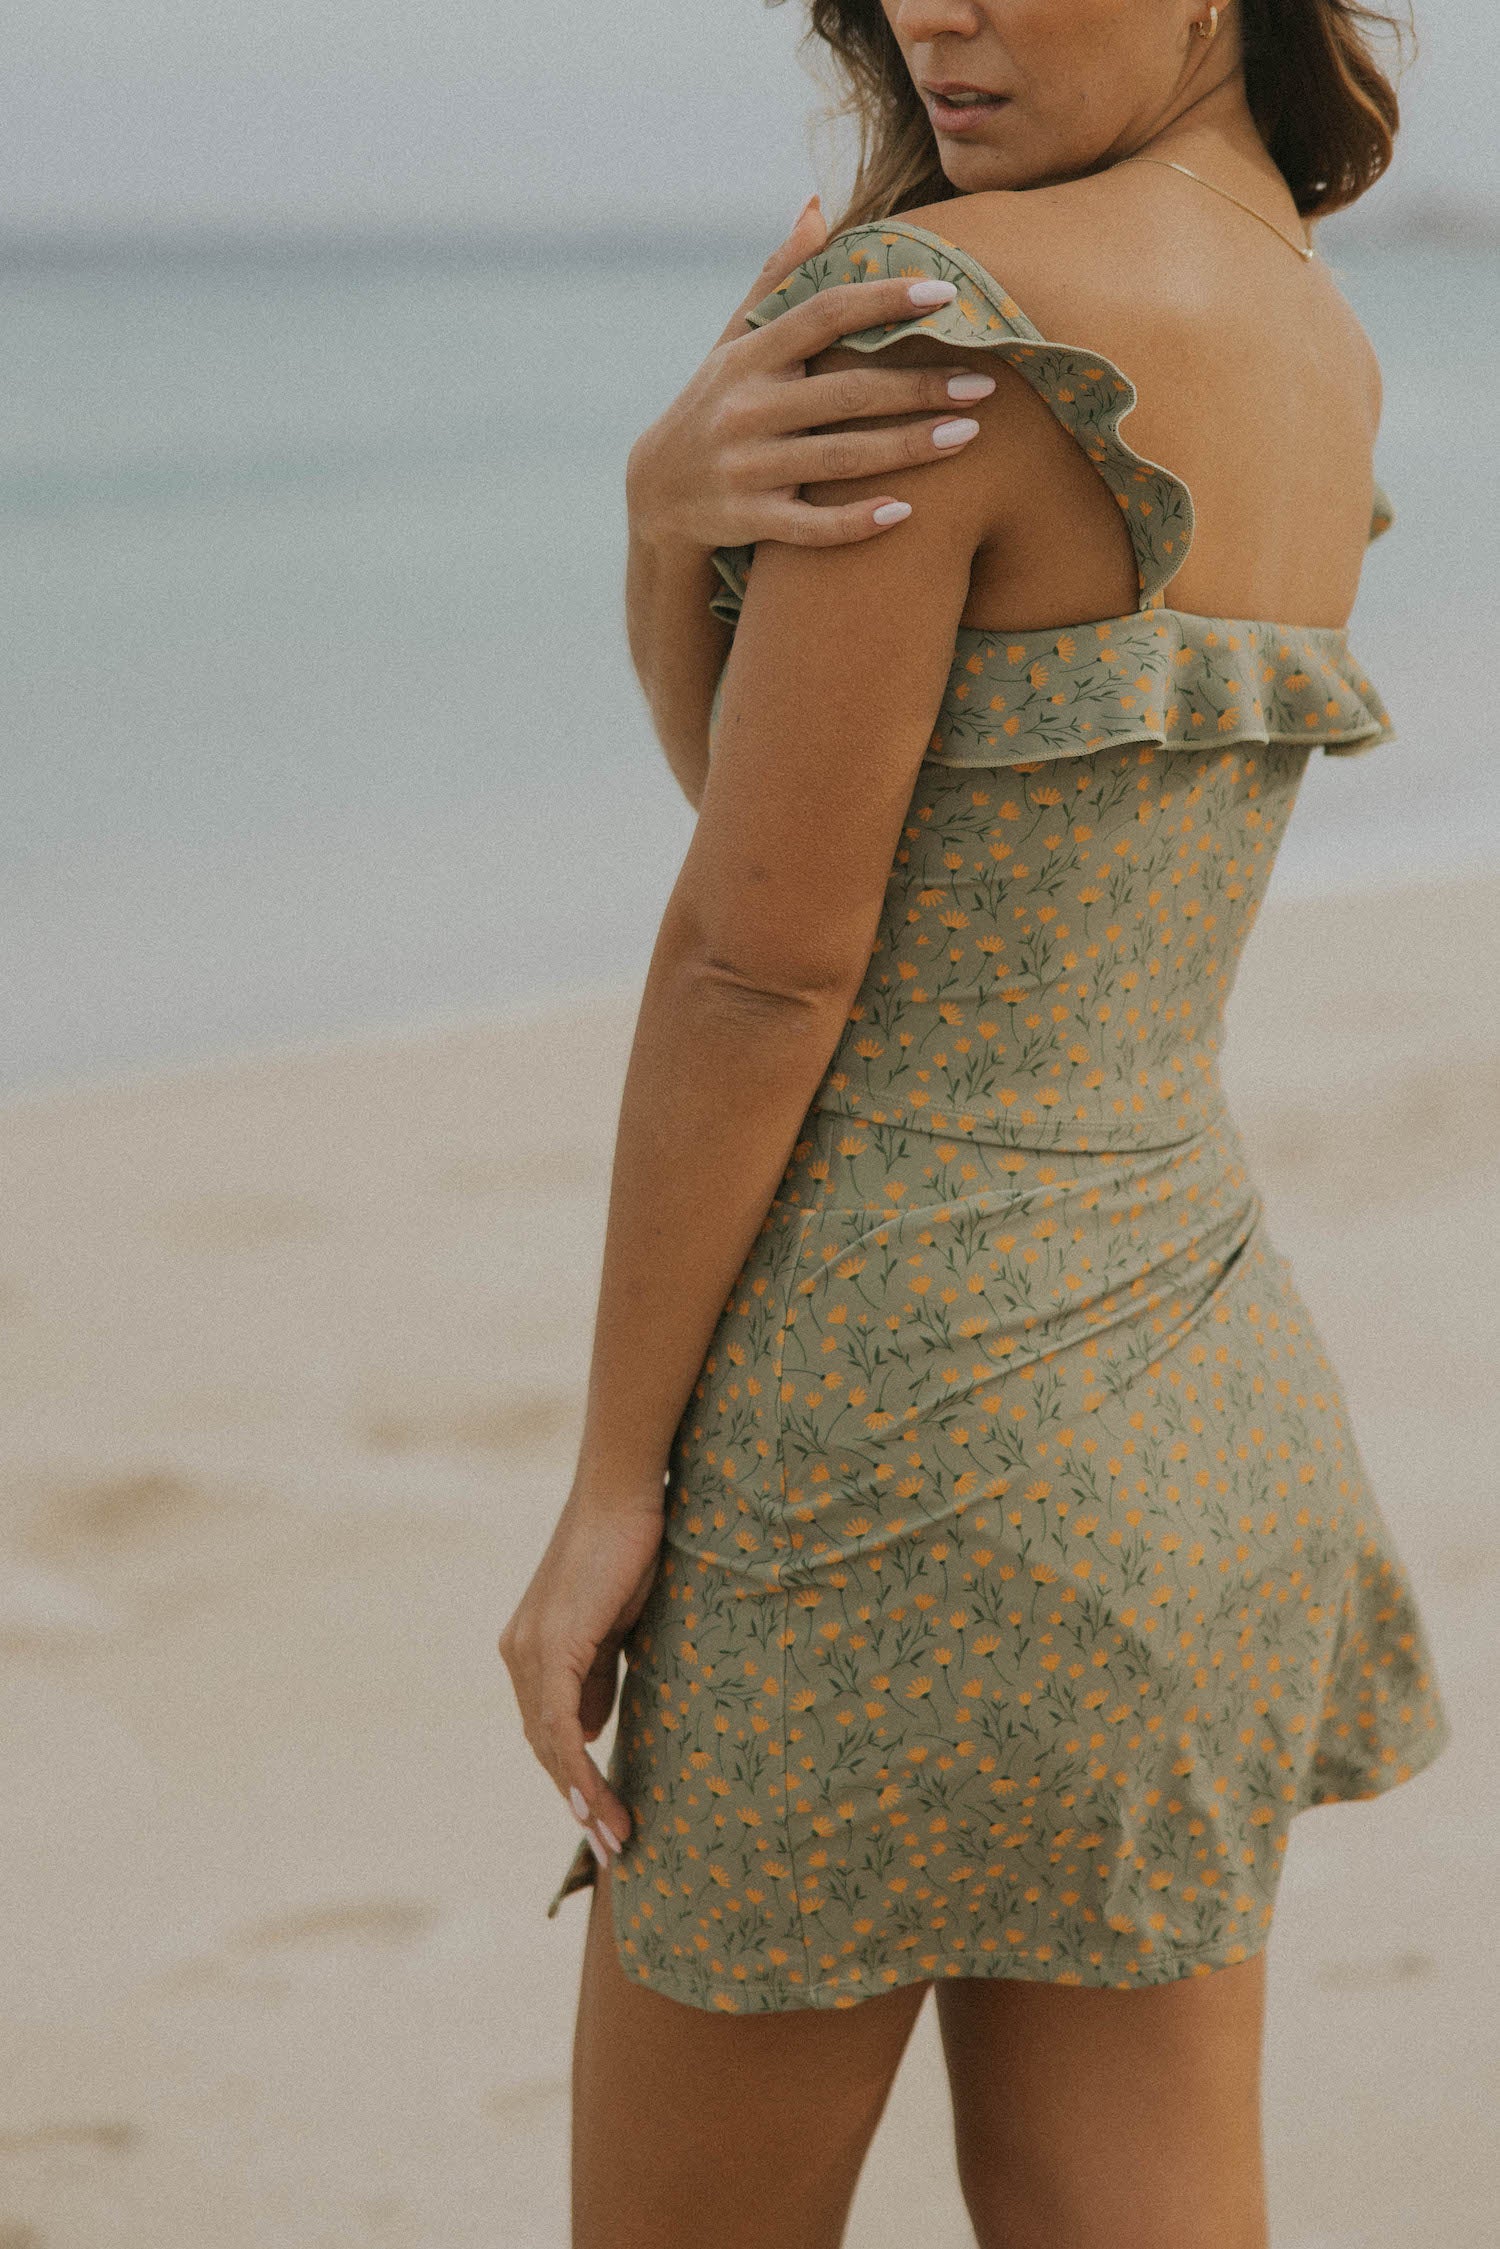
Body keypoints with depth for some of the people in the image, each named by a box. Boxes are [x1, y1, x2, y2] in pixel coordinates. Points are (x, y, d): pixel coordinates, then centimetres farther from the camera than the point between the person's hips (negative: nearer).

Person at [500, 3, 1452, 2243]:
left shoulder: (948, 311, -18)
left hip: (906, 1413, -8)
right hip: (1200, 1386, 8)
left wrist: (611, 1483, -9)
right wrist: (678, 505, -16)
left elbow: (760, 953, -16)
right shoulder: (1324, 351, 9)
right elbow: (747, 768, 5)